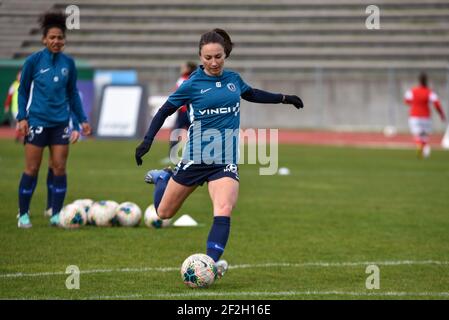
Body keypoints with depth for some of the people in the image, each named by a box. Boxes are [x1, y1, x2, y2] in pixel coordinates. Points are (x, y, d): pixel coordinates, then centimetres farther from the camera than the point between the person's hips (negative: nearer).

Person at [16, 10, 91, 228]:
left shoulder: (68, 63, 5)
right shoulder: (34, 61, -4)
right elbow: (23, 91, 2)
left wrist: (82, 119, 12)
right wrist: (22, 117, -7)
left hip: (61, 122, 3)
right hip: (37, 121, -3)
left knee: (59, 168, 1)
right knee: (32, 169, -2)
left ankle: (56, 214, 8)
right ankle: (23, 215, 8)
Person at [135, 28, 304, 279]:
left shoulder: (233, 79, 4)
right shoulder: (193, 84, -8)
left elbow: (252, 94, 27)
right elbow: (166, 110, 2)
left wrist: (283, 98, 26)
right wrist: (148, 140, -8)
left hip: (226, 161, 2)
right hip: (196, 157, -1)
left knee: (224, 211, -23)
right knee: (164, 213, 13)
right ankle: (163, 178, 43)